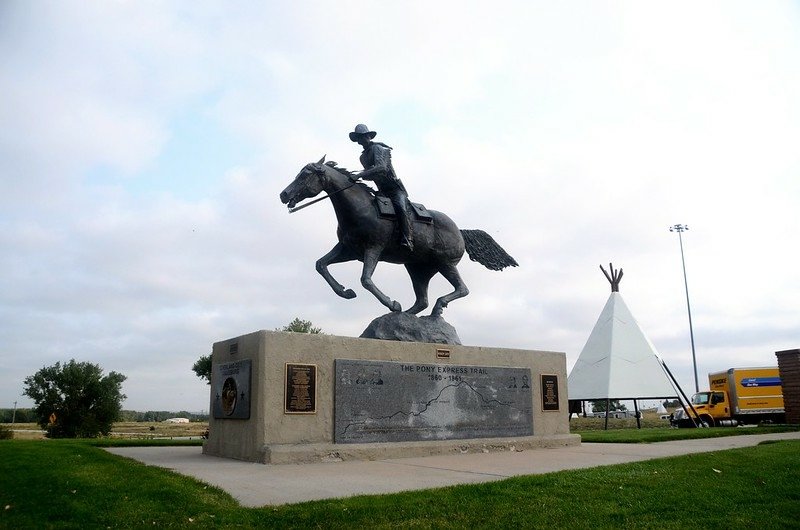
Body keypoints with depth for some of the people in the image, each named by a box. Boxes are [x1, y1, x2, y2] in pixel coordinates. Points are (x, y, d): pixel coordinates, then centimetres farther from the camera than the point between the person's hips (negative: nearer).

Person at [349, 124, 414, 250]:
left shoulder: (377, 148, -11)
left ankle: (407, 240, -36)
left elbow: (381, 167, -29)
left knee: (400, 208, -32)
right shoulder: (363, 156, 14)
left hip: (396, 189, -9)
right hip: (382, 192, 9)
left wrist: (360, 175, -37)